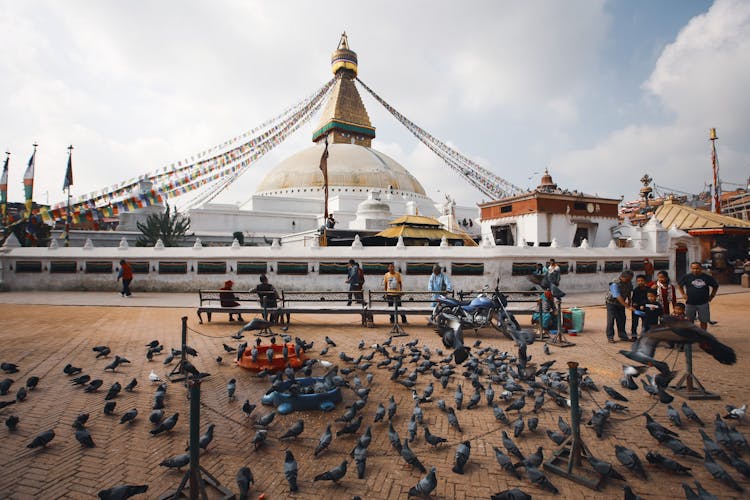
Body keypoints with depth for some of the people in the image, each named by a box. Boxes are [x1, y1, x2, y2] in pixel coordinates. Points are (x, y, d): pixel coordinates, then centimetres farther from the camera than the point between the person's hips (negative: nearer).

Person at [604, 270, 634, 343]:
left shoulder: (629, 282, -9)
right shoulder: (615, 284, -31)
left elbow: (629, 292, 10)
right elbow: (618, 297, -35)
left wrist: (629, 301, 12)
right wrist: (628, 307, -37)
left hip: (621, 303, 6)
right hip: (611, 302, -6)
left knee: (622, 319, 7)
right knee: (611, 319, -8)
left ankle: (622, 335, 19)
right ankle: (610, 337, -2)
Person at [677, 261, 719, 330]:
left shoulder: (707, 277, -1)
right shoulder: (687, 277, -3)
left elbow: (715, 286, 15)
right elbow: (679, 285, 11)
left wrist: (711, 296, 8)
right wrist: (683, 294, 2)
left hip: (703, 303, 1)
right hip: (690, 303, -1)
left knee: (704, 321, 7)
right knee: (690, 321, 9)